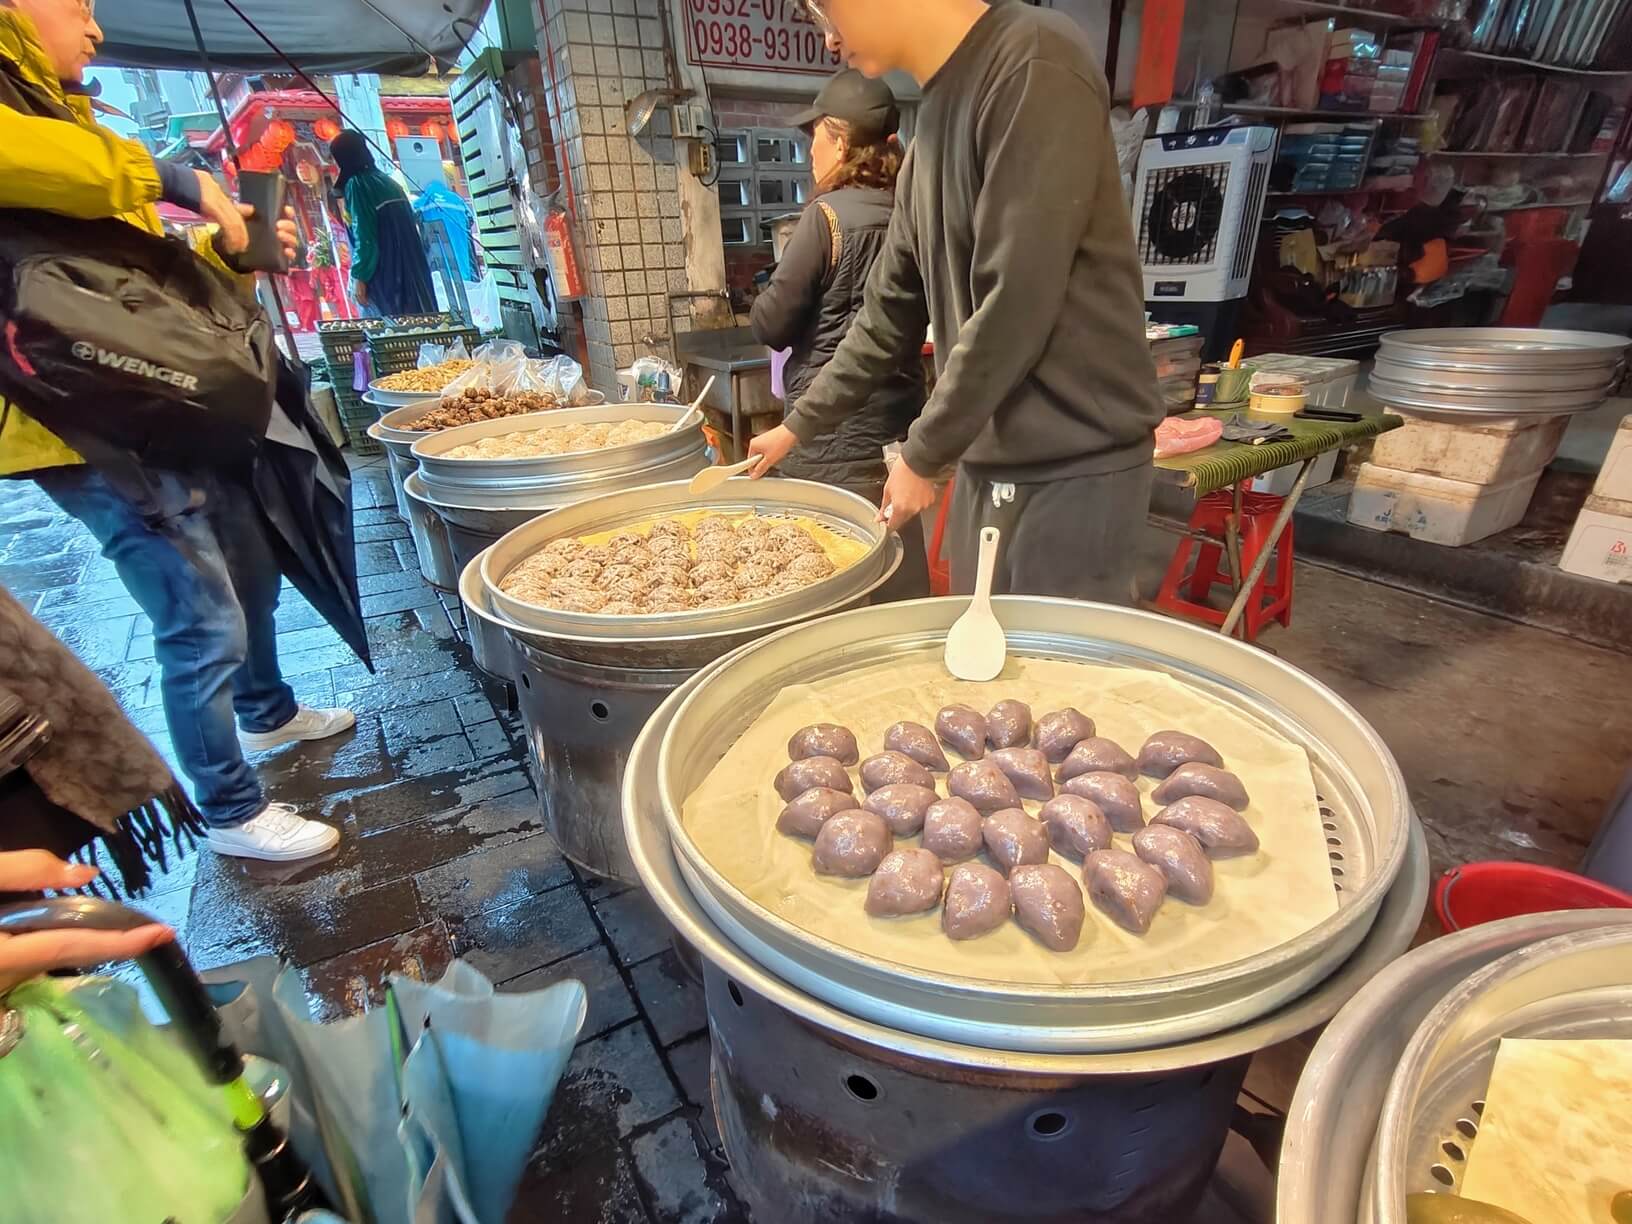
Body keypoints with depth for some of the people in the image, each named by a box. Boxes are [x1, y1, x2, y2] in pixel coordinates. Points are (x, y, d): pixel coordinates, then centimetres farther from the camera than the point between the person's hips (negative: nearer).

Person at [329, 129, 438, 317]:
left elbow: (363, 236, -15)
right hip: (410, 270, 8)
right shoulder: (387, 181, 16)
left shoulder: (356, 184, -7)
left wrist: (359, 276, -13)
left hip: (383, 274, -8)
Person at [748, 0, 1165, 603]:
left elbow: (1016, 304, -19)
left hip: (1071, 457, -8)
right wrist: (800, 424, 20)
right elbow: (892, 308, 19)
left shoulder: (1034, 63, -12)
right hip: (986, 453, 8)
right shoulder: (934, 121, 15)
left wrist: (922, 455, -10)